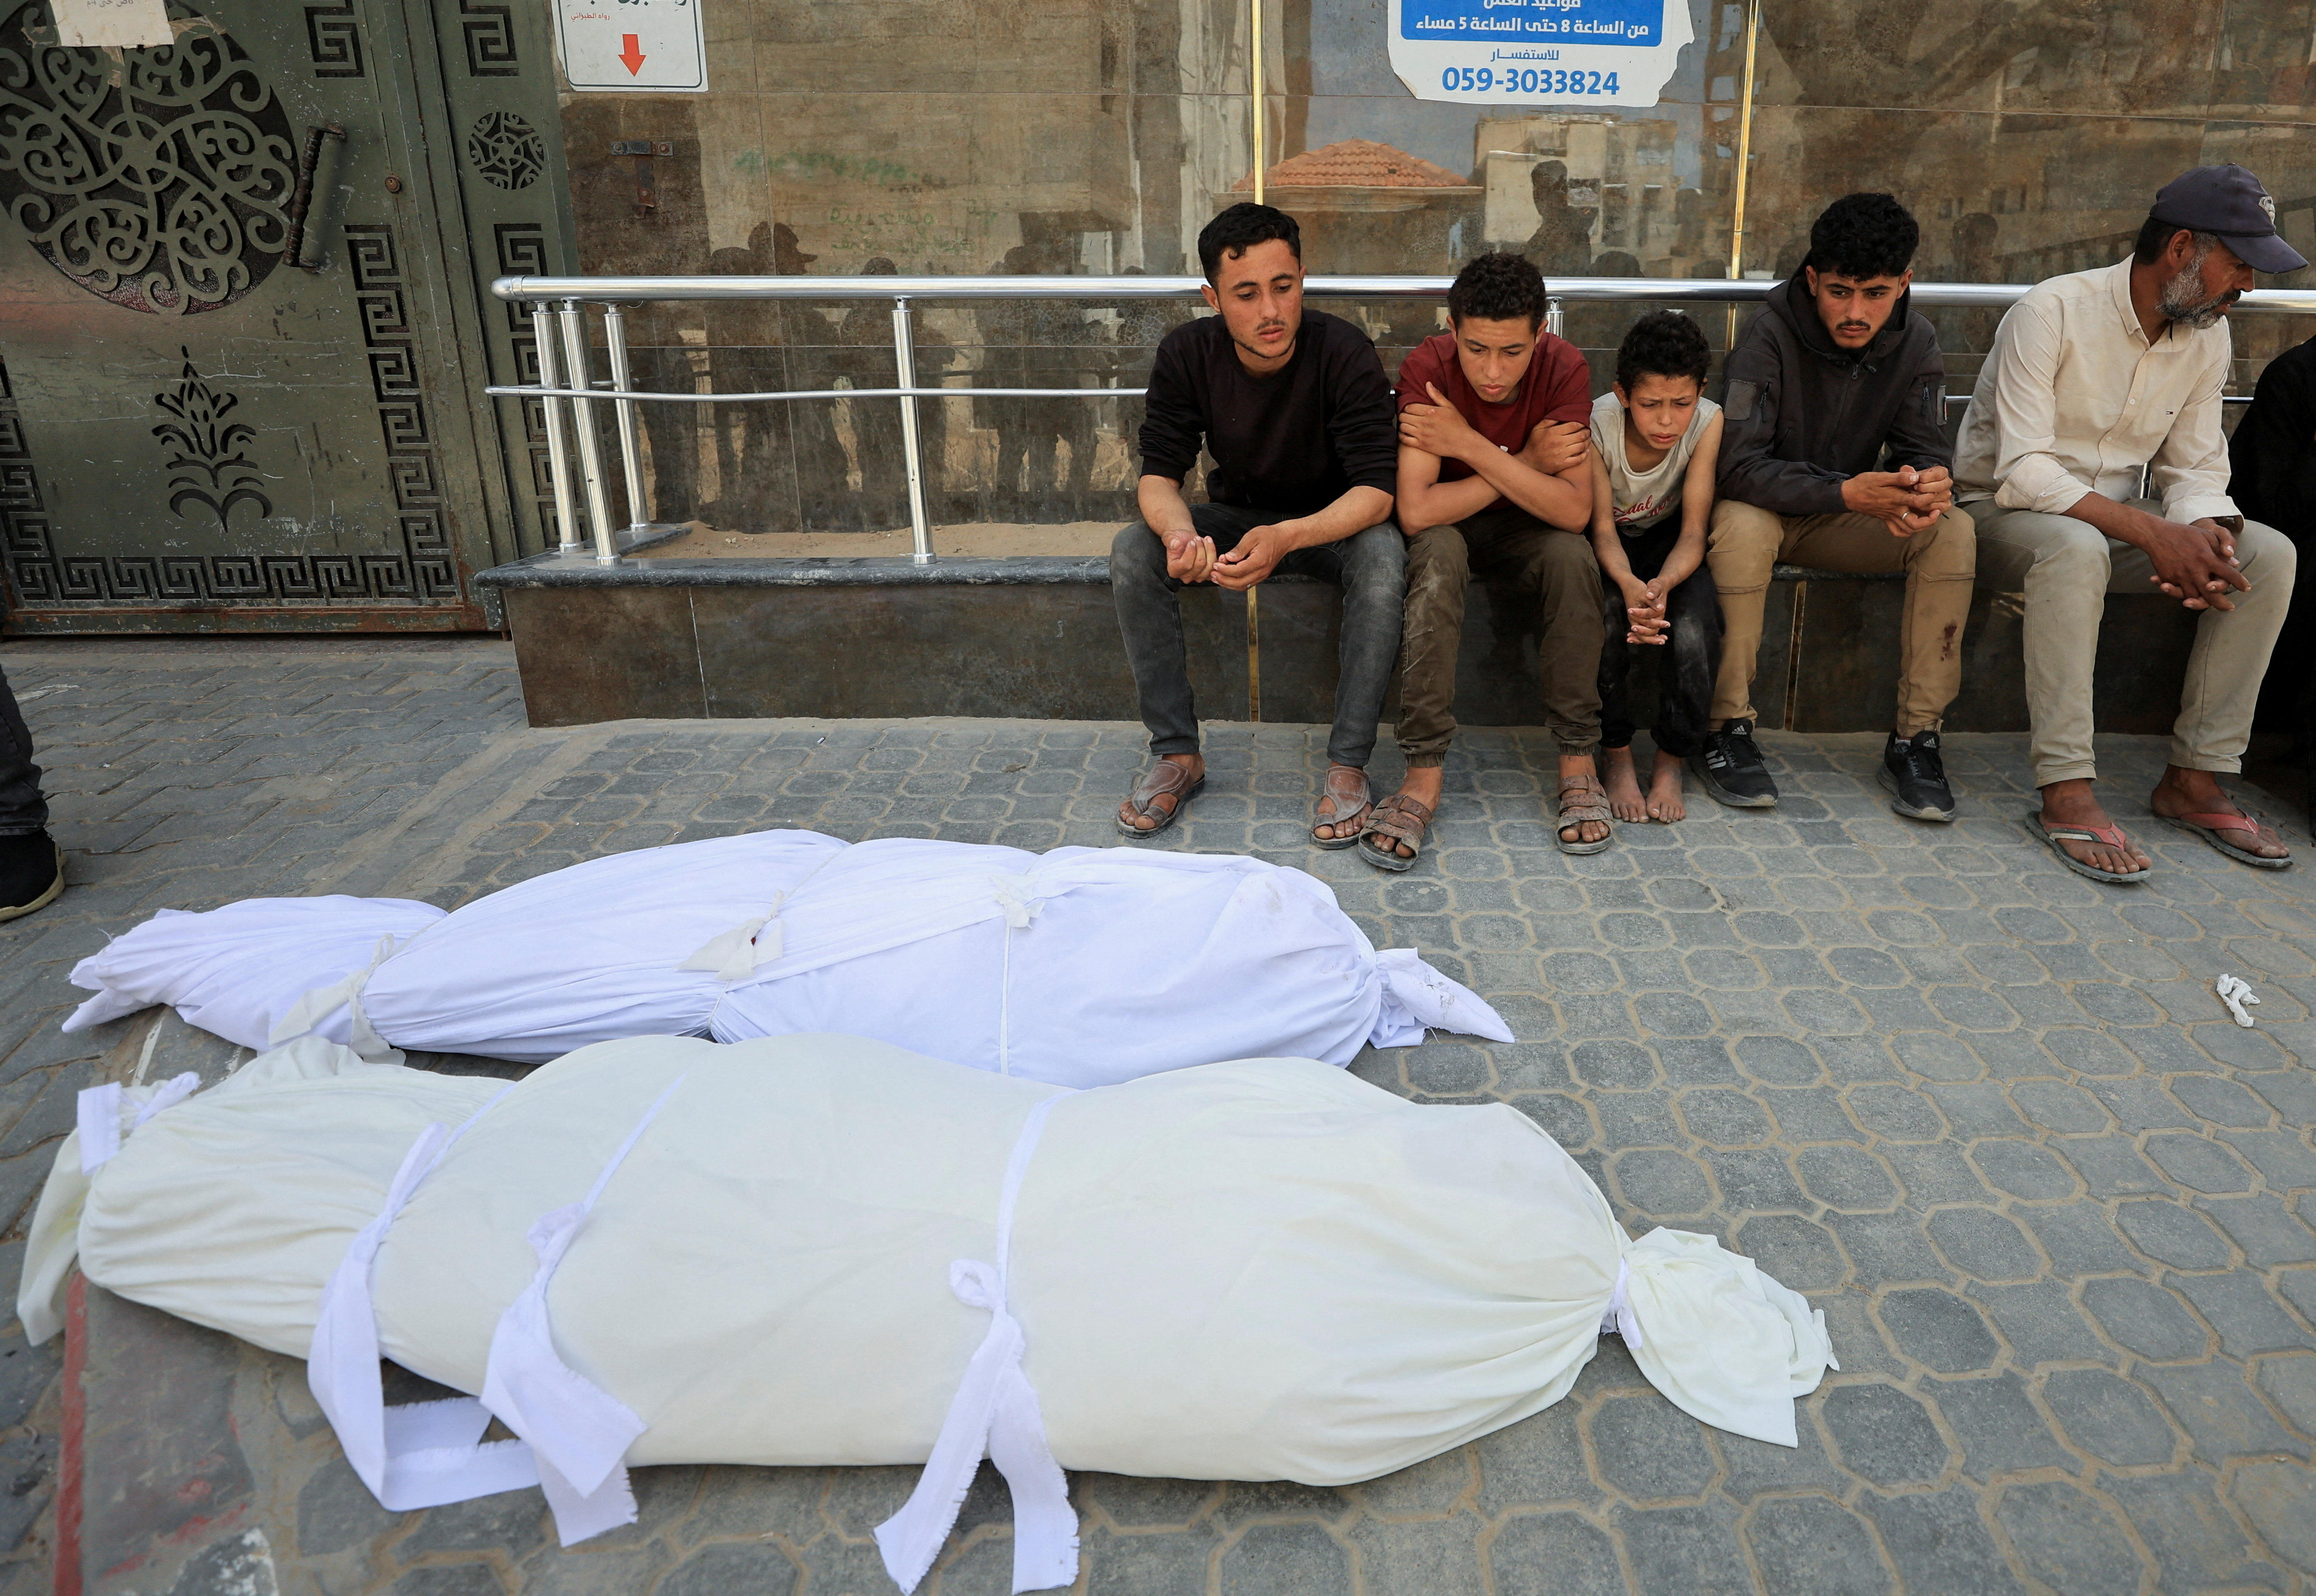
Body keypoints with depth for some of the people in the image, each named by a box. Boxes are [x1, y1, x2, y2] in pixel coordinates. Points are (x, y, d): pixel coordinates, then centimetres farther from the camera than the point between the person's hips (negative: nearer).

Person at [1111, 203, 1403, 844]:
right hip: (1235, 515, 3)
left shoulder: (1344, 352, -24)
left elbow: (1376, 489, -29)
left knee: (1383, 558, -36)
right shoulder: (1187, 354, -15)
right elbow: (1159, 473, -15)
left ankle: (1348, 765, -25)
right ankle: (1177, 755, -15)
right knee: (1132, 553, -24)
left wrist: (1288, 538, -48)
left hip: (1334, 521, -2)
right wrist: (1179, 533, -41)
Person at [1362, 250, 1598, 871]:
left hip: (1524, 530, 1)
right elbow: (1417, 510, -31)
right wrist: (1527, 463, -26)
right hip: (1448, 528, -1)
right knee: (1436, 555, -35)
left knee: (1572, 555, -31)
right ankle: (1425, 771, -33)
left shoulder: (1563, 369, -18)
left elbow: (1574, 511, -26)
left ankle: (1577, 759, -18)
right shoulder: (1428, 366, -23)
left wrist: (1470, 445, -30)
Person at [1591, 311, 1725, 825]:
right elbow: (1603, 529, -22)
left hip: (1667, 541, 1)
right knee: (1605, 617, -33)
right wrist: (1629, 584, -44)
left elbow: (1693, 532, -22)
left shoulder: (1708, 422, -20)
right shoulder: (1597, 422, -24)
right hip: (1608, 547, -1)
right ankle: (1617, 757, -12)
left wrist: (1664, 583, -44)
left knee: (1694, 629, -29)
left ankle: (1670, 763, -6)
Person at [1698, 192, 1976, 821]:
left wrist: (1933, 483, -32)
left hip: (1846, 521, 4)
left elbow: (1925, 450, -5)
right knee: (1741, 525, -38)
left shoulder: (1915, 345, -6)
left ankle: (1914, 738, -15)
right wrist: (1847, 493, -41)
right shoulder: (1770, 336, -21)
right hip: (1766, 509, -4)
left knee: (1953, 531, -21)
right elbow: (1739, 466, -29)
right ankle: (1726, 729, -25)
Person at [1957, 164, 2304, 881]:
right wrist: (2150, 532, -31)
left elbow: (2196, 468, 6)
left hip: (2113, 520, 7)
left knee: (2268, 554, -14)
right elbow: (2022, 473, -25)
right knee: (2076, 546, -40)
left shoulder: (2207, 334, 4)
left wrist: (2204, 534, -18)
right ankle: (2067, 795, -38)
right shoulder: (2053, 312, -17)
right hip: (2003, 511, -7)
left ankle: (2194, 780, -10)